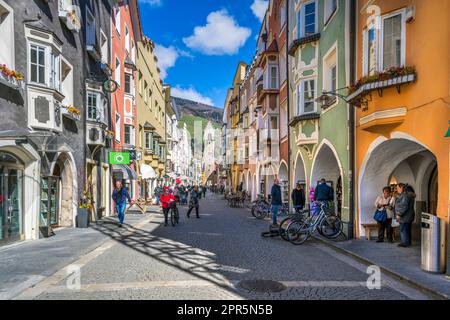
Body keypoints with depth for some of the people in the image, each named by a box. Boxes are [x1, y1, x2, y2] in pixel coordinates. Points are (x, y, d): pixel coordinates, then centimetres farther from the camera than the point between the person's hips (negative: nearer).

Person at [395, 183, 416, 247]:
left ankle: (405, 243, 1)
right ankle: (408, 242, 22)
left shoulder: (405, 195, -19)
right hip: (409, 216, 11)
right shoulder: (408, 194, 16)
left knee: (403, 230, -3)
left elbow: (404, 206, -25)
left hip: (405, 216, -11)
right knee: (407, 230, 15)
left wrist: (399, 214, -22)